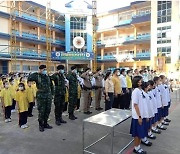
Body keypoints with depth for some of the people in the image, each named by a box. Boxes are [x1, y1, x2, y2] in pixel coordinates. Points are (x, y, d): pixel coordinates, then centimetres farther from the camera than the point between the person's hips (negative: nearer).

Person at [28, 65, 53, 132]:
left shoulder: (48, 76, 7)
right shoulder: (37, 76, -6)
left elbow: (51, 85, 16)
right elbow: (29, 78, -22)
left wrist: (51, 93, 13)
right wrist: (37, 73, -16)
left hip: (48, 96, 5)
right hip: (41, 96, -5)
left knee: (47, 111, 12)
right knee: (41, 112, 2)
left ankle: (45, 123, 28)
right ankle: (40, 125, 19)